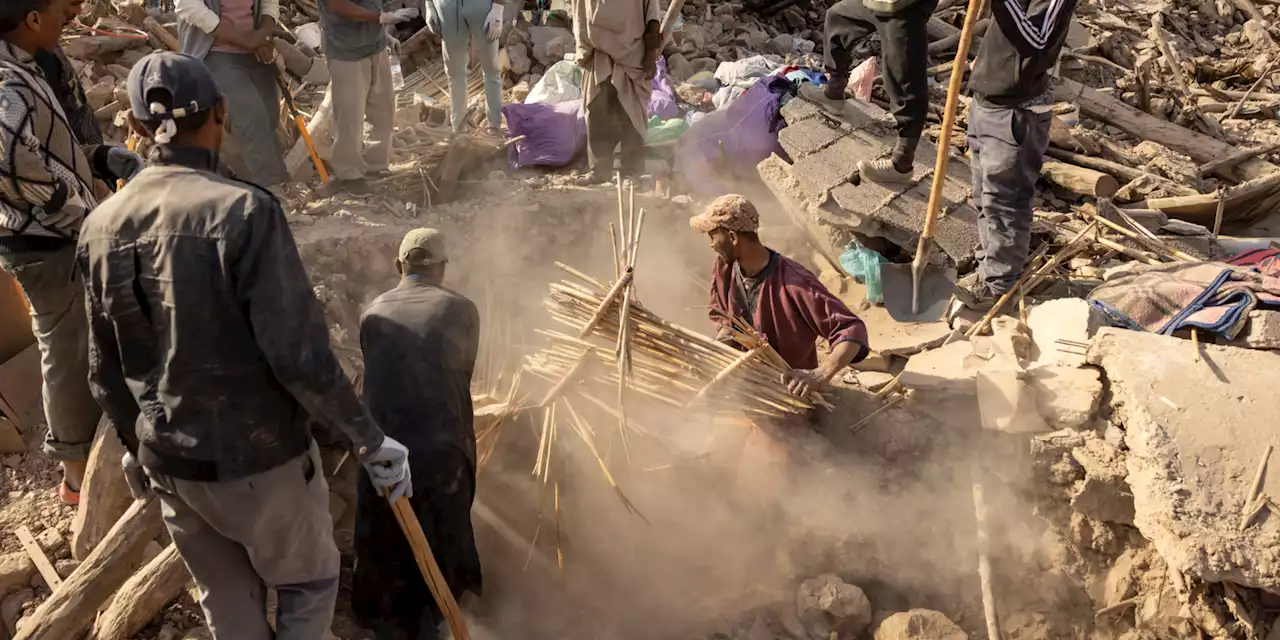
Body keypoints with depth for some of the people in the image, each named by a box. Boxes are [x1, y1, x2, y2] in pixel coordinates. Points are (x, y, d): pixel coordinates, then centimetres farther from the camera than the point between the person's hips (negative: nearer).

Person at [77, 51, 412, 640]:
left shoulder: (101, 228, -4)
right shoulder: (243, 211, -23)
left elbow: (107, 374, 6)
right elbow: (299, 355, -25)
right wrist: (370, 441, -13)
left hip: (171, 466, 6)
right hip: (261, 461, -5)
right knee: (309, 584, 22)